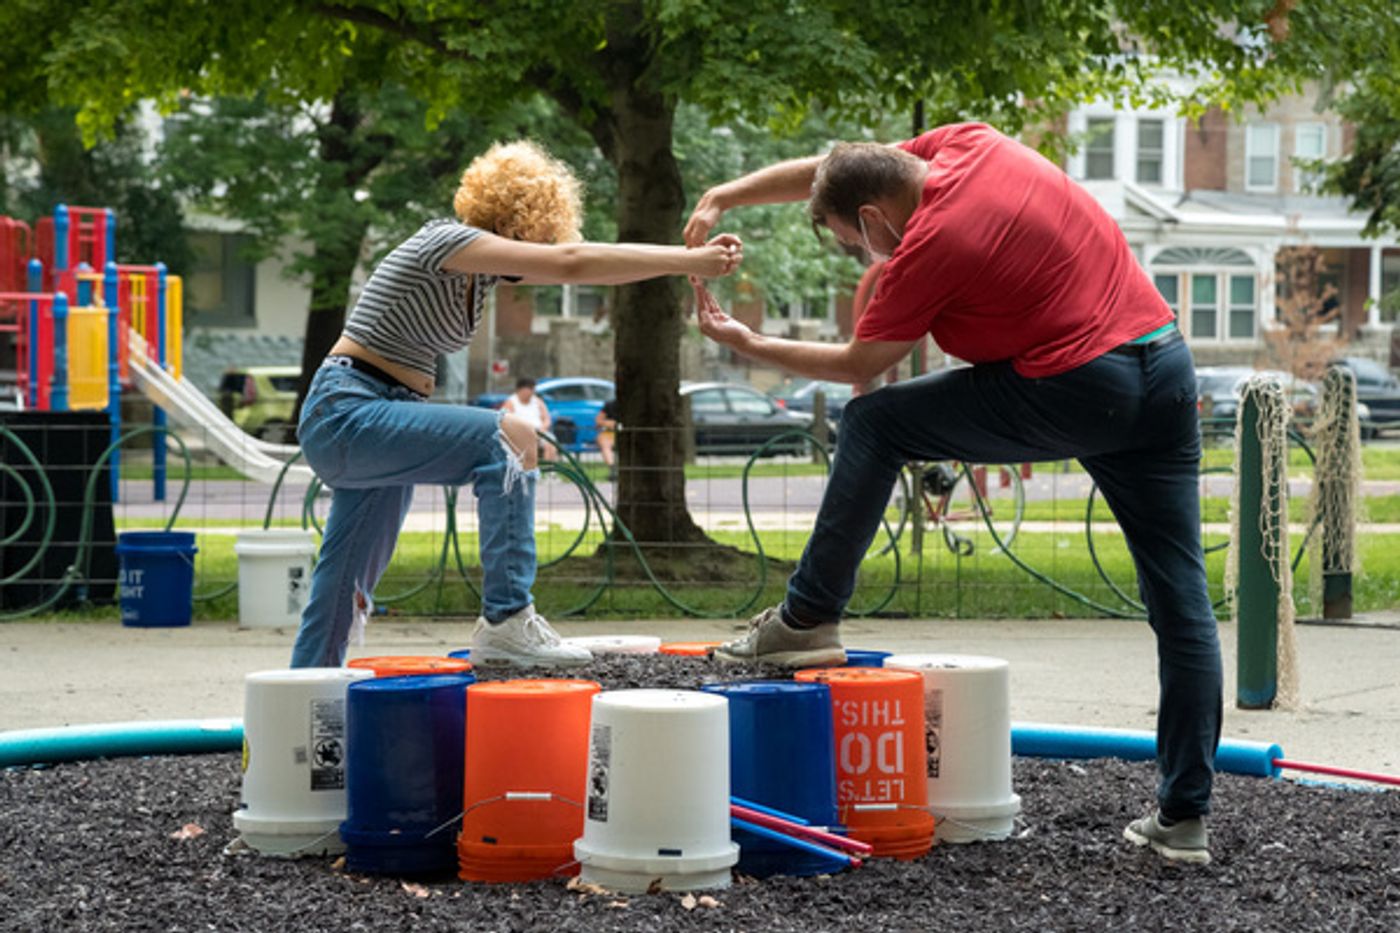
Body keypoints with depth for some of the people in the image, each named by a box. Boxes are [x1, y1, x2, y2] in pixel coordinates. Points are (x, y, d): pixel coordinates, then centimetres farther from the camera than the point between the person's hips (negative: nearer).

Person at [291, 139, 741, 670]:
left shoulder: (483, 265, 12)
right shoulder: (445, 242, -15)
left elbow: (583, 266, 8)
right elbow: (570, 263, -23)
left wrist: (695, 257, -1)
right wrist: (688, 262, -21)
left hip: (374, 423, 10)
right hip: (347, 413, -10)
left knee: (349, 588, 12)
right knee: (509, 438, -23)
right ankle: (506, 621, -23)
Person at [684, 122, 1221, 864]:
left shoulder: (928, 247, -10)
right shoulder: (973, 146, 10)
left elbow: (857, 366, 4)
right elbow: (833, 170, 23)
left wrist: (746, 344, 14)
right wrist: (722, 197, 20)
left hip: (1075, 389, -8)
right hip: (1166, 366, 8)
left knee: (872, 423, 7)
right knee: (1179, 600, 7)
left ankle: (807, 620, 11)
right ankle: (1183, 816, 8)